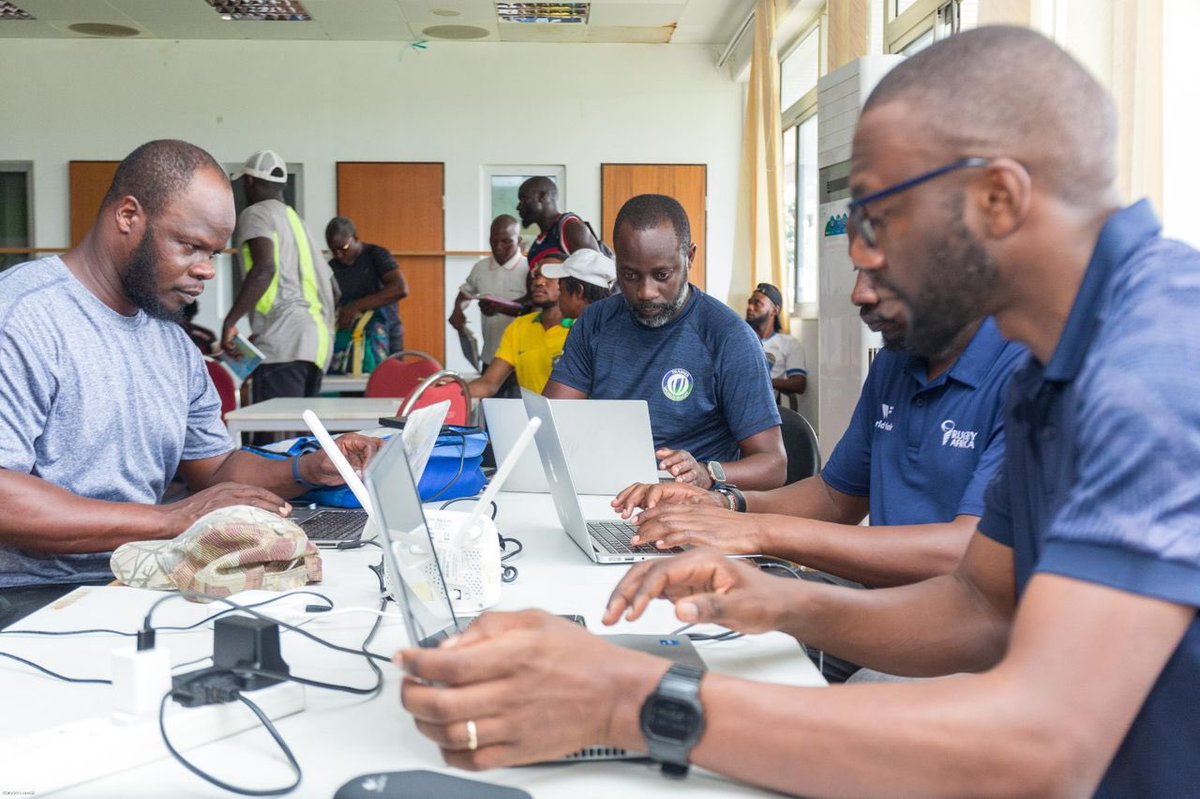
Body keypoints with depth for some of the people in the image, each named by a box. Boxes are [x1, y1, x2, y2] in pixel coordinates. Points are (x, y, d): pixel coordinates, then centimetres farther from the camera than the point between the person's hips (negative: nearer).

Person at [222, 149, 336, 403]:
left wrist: (230, 322, -16)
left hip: (283, 344, -8)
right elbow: (329, 287, 28)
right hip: (317, 343, 8)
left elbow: (264, 268, -17)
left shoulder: (256, 214, 3)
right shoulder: (297, 220, 27)